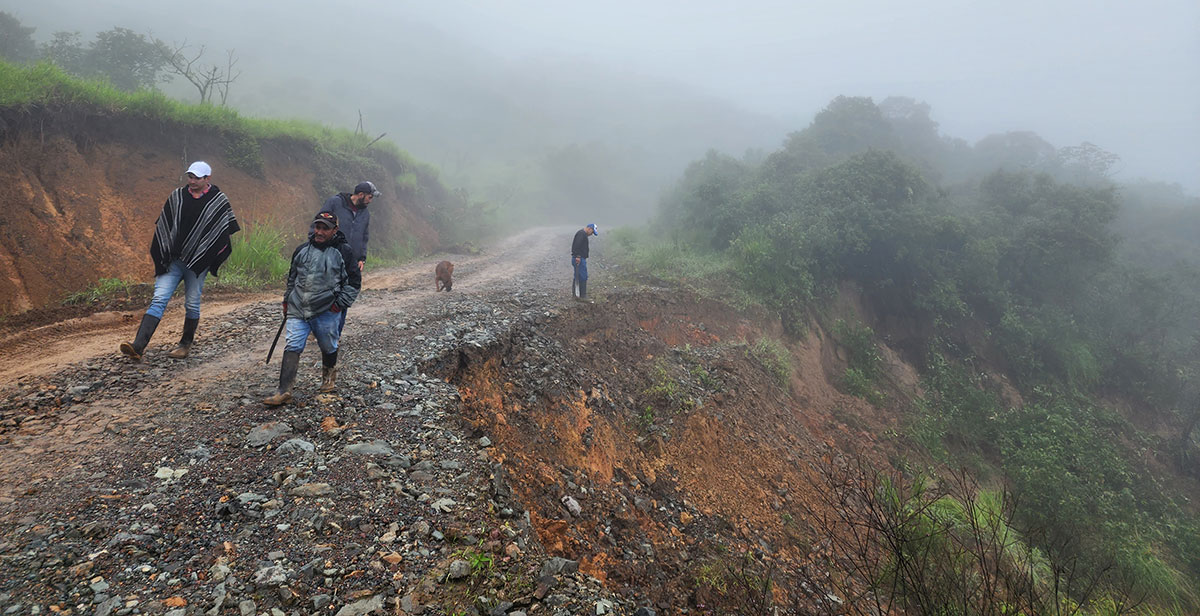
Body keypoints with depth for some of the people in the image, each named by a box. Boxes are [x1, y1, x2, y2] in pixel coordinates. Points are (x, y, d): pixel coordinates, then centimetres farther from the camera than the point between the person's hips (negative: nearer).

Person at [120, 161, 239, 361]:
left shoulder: (219, 201, -1)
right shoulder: (177, 195, 8)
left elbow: (227, 232, 3)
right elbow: (162, 224, 15)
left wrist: (212, 260, -3)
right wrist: (162, 252, 7)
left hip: (198, 262, -2)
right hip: (173, 259, 2)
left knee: (192, 304, 6)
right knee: (159, 299, -7)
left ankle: (186, 344, 23)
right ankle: (138, 346, -14)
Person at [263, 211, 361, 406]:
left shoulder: (343, 252, -3)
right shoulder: (302, 250, 10)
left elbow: (354, 281, 1)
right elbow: (292, 278, 23)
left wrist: (340, 303, -5)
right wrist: (287, 301, 20)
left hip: (326, 311, -3)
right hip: (297, 309, 3)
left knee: (328, 347, 12)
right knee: (292, 347, -7)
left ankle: (328, 378, 40)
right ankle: (284, 391, -8)